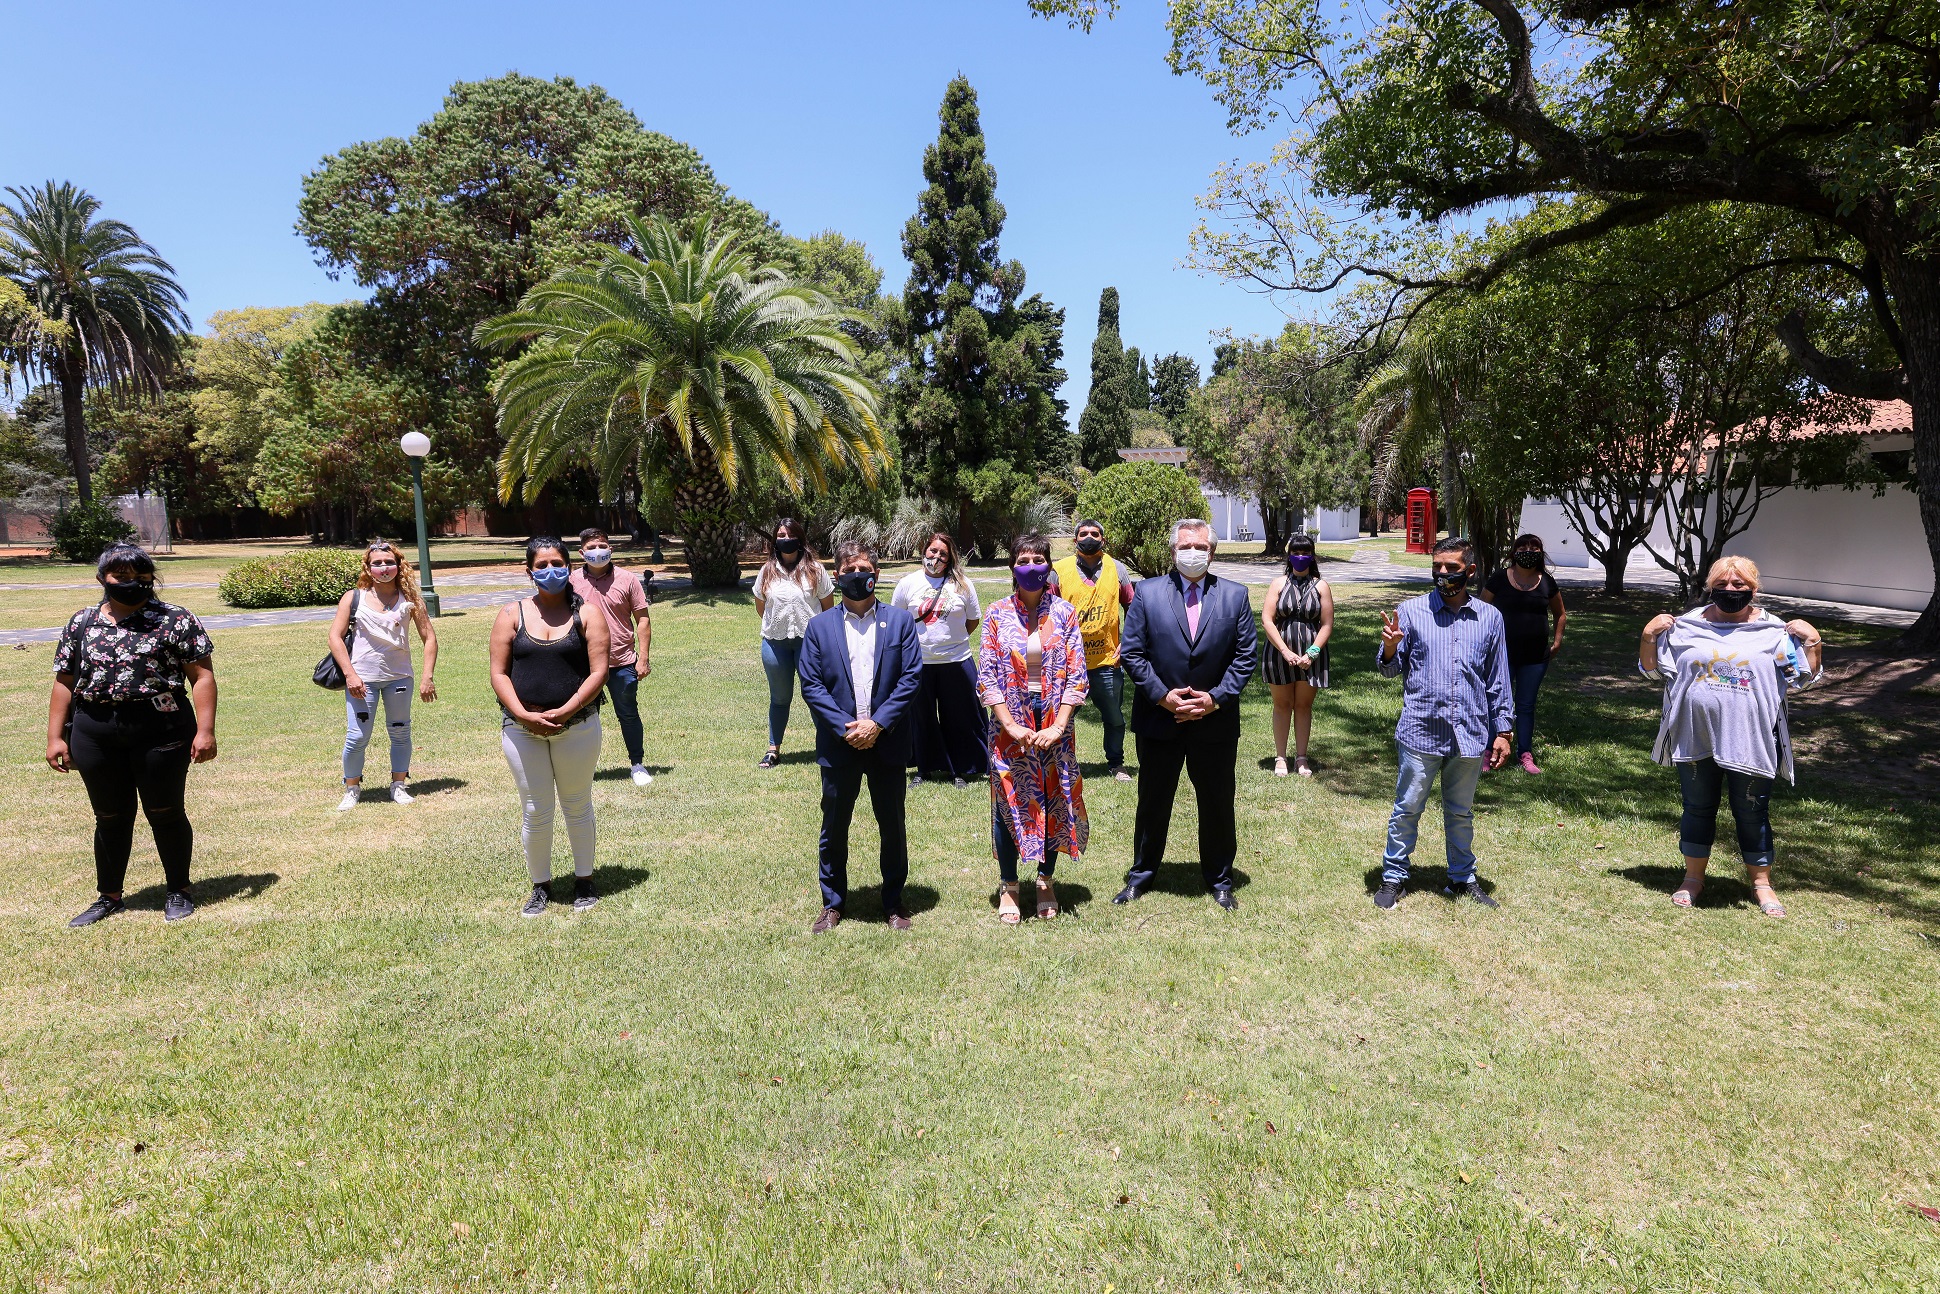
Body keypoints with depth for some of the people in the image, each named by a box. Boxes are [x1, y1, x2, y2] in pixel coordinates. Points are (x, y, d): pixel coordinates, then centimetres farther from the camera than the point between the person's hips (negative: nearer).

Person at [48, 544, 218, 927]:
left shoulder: (175, 620, -1)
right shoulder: (81, 624, 11)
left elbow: (202, 676, -5)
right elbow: (64, 683, 14)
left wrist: (205, 730, -12)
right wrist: (56, 737, 8)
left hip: (161, 730, -3)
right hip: (95, 734, 3)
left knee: (166, 813, 5)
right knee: (110, 818, 12)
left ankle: (178, 891, 21)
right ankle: (108, 896, 27)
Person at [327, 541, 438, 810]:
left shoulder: (409, 600, -1)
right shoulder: (353, 599, -3)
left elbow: (429, 638, 1)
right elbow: (335, 637, -4)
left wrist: (427, 678, -6)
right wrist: (350, 674, -13)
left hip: (399, 678, 2)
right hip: (362, 678, -1)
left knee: (400, 733, 10)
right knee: (357, 737, -1)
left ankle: (398, 786, 26)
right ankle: (352, 789, 18)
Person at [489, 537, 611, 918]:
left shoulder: (587, 615, -1)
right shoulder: (512, 615, 4)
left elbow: (598, 672, -7)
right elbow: (499, 673, 0)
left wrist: (564, 712, -17)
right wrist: (524, 715, -14)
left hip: (577, 727, -1)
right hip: (521, 729, 1)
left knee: (577, 806, 11)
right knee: (535, 811, 8)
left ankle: (584, 881, 27)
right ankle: (540, 886, 24)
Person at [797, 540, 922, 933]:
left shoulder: (899, 620, 2)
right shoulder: (820, 626, 3)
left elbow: (912, 677, -4)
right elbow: (810, 684, -2)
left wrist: (878, 723, -13)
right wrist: (845, 727, -12)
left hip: (888, 741, 0)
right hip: (838, 744, 0)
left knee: (892, 824, 10)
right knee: (833, 827, 10)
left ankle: (894, 901, 26)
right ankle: (832, 904, 25)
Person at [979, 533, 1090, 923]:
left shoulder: (1064, 612, 0)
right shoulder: (997, 614, -1)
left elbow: (1076, 674, -3)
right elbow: (986, 675, -4)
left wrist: (1058, 726, -12)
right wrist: (1011, 725, -13)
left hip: (1054, 724, 1)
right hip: (1010, 723, -1)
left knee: (1054, 800, 7)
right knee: (1009, 803, 4)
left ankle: (1046, 880, 25)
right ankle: (1008, 886, 19)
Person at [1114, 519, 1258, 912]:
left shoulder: (1235, 595, 1)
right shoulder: (1147, 592, -2)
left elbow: (1246, 655, 0)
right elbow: (1131, 652, -3)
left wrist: (1216, 697, -11)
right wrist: (1162, 696, -12)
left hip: (1215, 722, 1)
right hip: (1158, 720, 0)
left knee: (1218, 804, 12)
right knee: (1153, 802, 13)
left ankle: (1219, 879, 29)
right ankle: (1141, 874, 30)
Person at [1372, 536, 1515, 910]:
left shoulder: (1489, 618, 6)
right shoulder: (1411, 611, 0)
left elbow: (1498, 680, 11)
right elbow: (1392, 669, 3)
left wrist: (1502, 731, 8)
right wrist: (1390, 648, -20)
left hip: (1469, 734, 2)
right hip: (1421, 730, -2)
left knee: (1461, 813, 16)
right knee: (1407, 808, 5)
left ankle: (1462, 879, 30)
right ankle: (1393, 877, 18)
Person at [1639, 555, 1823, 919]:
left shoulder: (1774, 631, 1)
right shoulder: (1686, 626, 3)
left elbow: (1803, 678, 4)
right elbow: (1652, 669, 8)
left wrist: (1812, 641, -8)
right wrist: (1649, 635, -7)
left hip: (1751, 741, -1)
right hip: (1696, 738, 1)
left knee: (1752, 813, 8)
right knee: (1697, 809, 12)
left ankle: (1761, 883, 25)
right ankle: (1693, 878, 27)